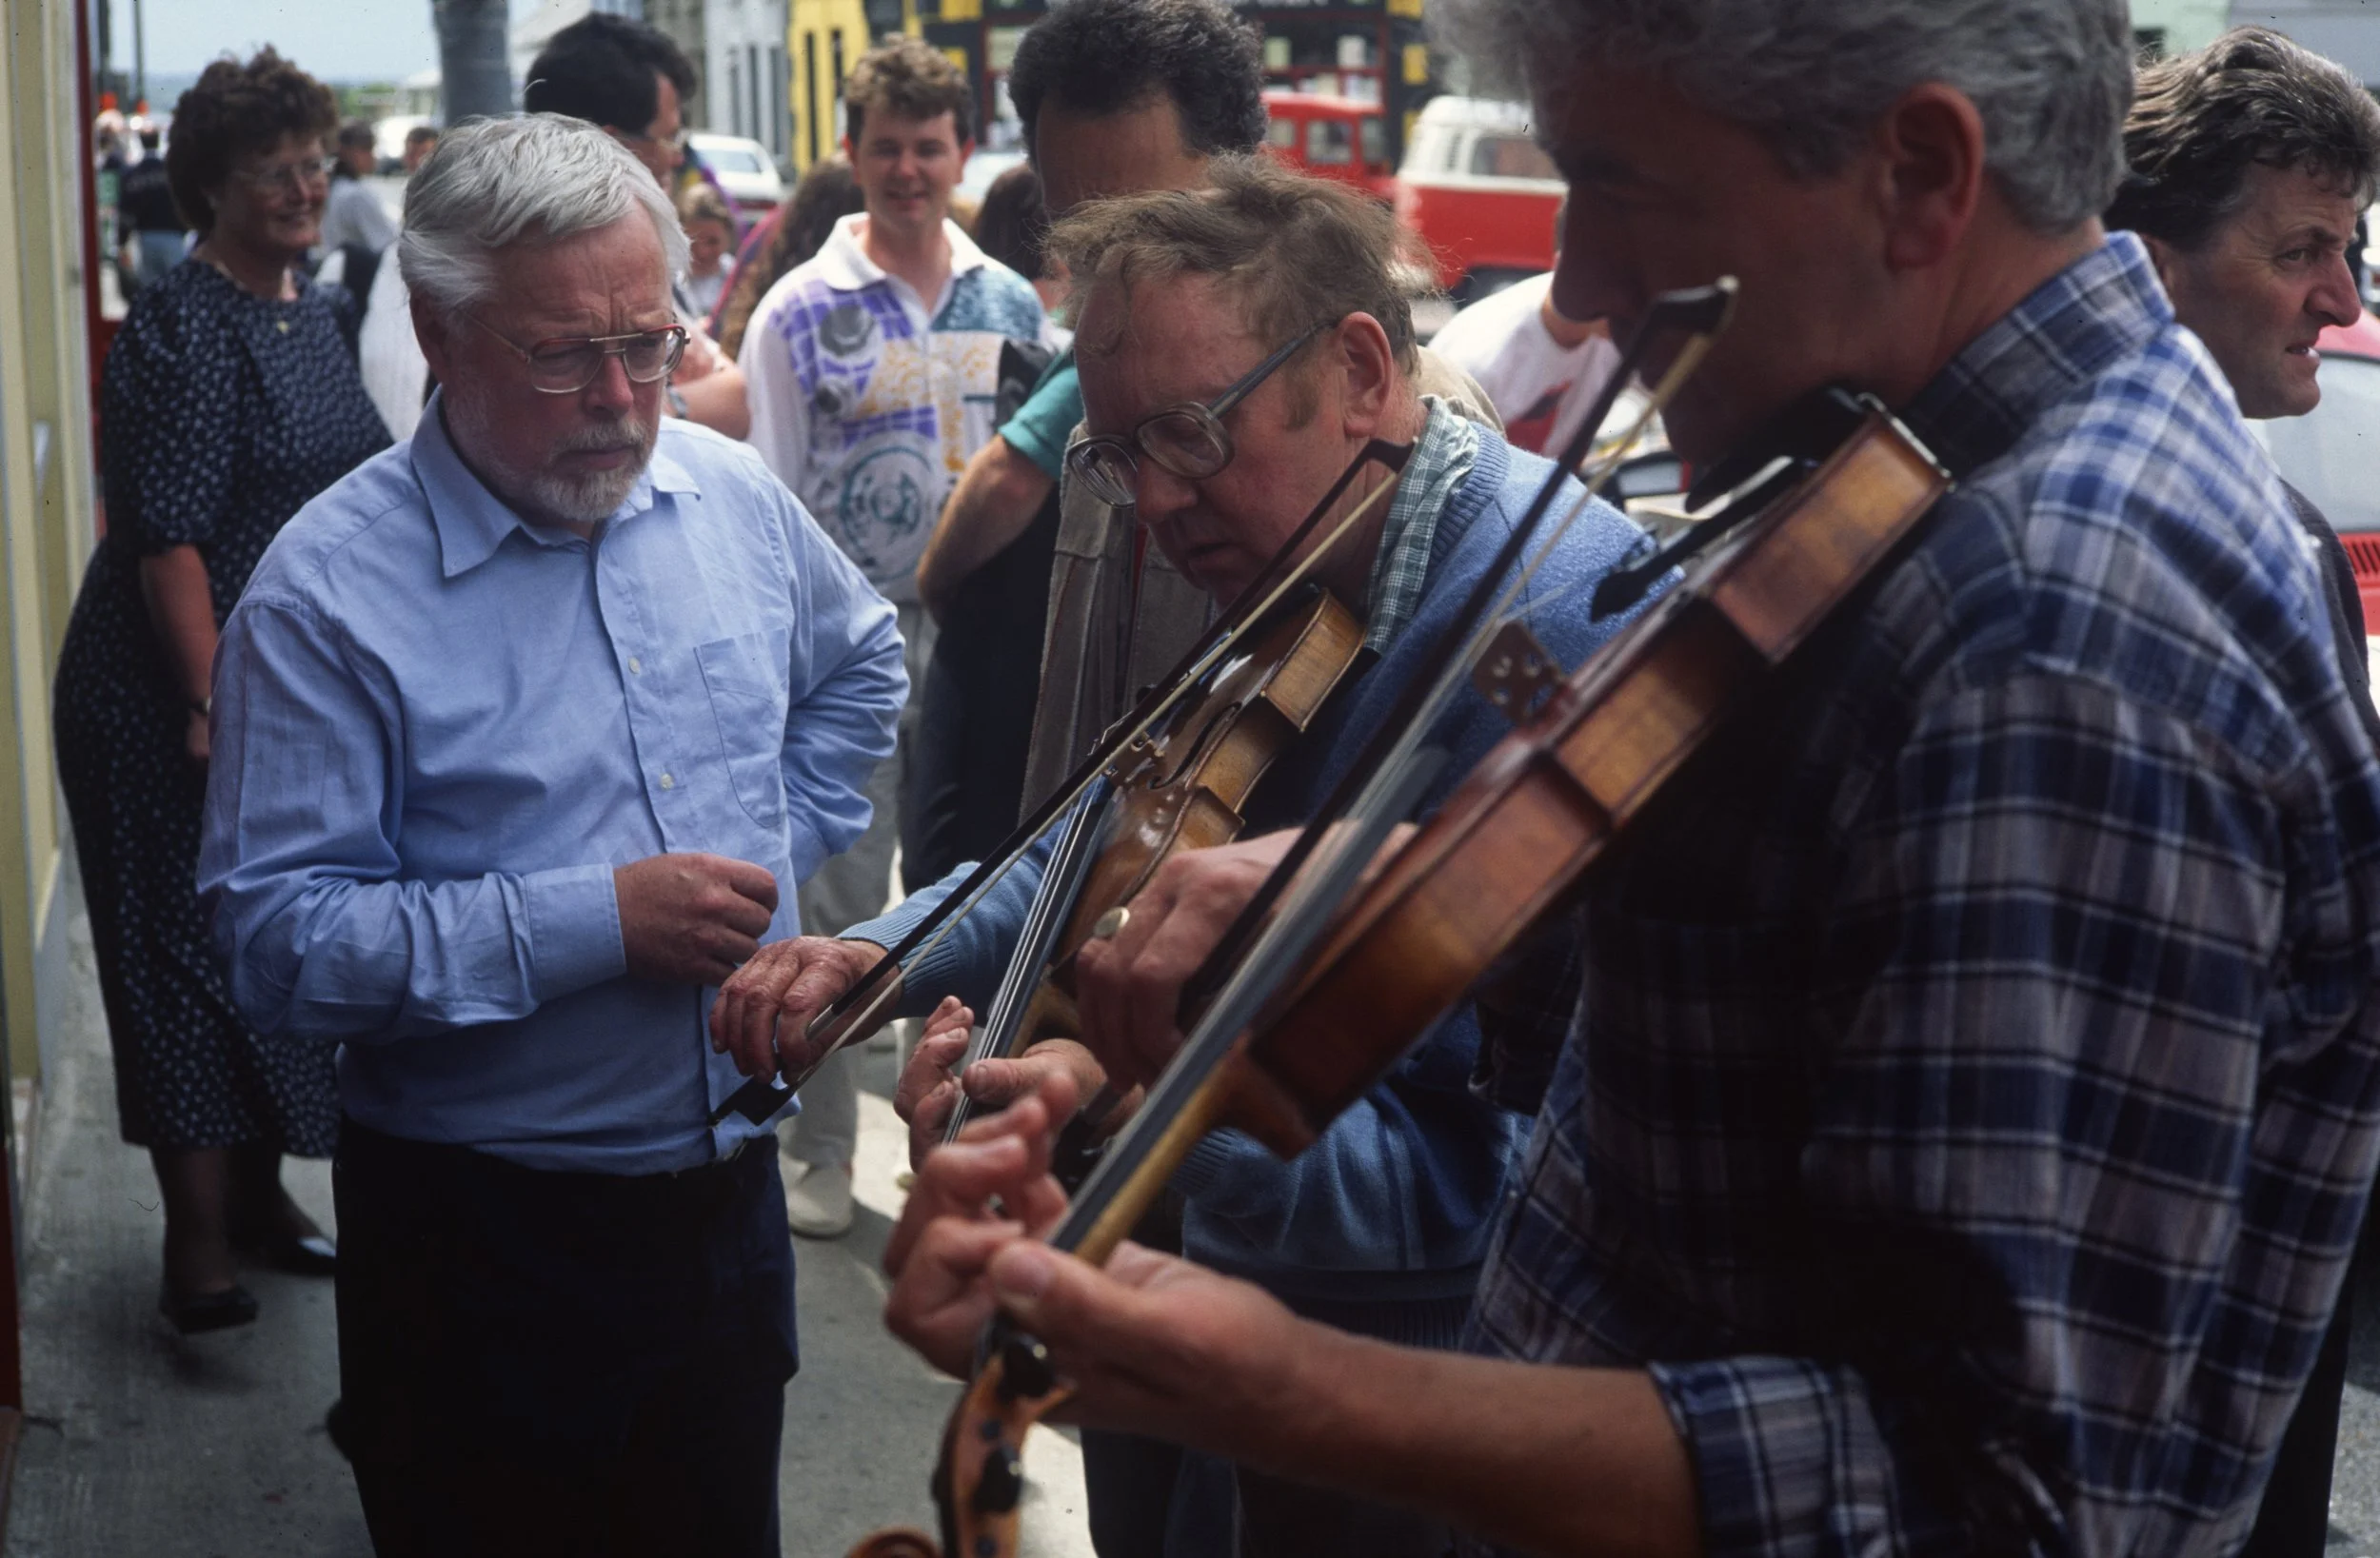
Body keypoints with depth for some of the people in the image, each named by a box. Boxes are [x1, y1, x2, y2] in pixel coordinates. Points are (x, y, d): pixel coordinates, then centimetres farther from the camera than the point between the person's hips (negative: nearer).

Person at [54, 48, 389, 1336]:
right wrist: (215, 707, -24)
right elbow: (169, 537, -21)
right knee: (190, 951, -2)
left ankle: (259, 1197, 28)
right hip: (173, 698, -8)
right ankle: (197, 1244, 2)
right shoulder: (182, 325, -15)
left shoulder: (316, 311, 10)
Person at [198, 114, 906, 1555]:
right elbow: (281, 945, -21)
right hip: (485, 1241, -5)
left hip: (730, 1201, 5)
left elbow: (858, 663, 21)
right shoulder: (329, 595, -16)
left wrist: (786, 844, 7)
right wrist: (598, 921, -25)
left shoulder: (734, 498, 1)